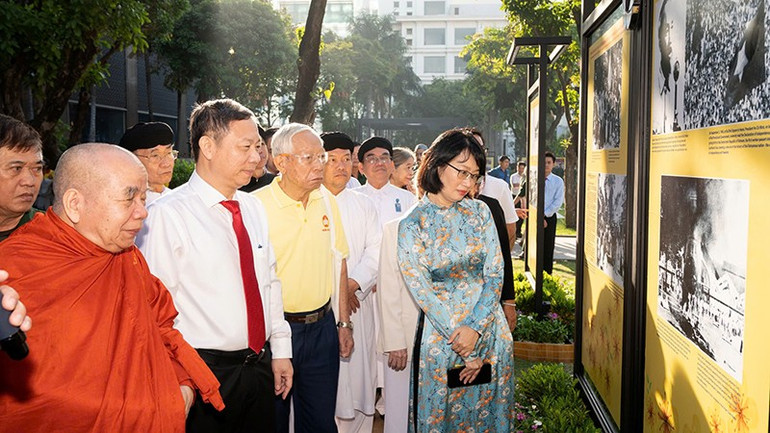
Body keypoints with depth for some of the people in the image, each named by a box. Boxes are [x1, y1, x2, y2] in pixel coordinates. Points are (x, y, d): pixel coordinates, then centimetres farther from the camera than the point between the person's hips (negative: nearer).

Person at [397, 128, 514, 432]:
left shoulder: (480, 212, 2)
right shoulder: (412, 225, -7)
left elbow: (495, 274, -2)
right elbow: (422, 293, -10)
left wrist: (476, 328, -16)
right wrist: (463, 347, -14)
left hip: (489, 329, 3)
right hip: (440, 335, -2)